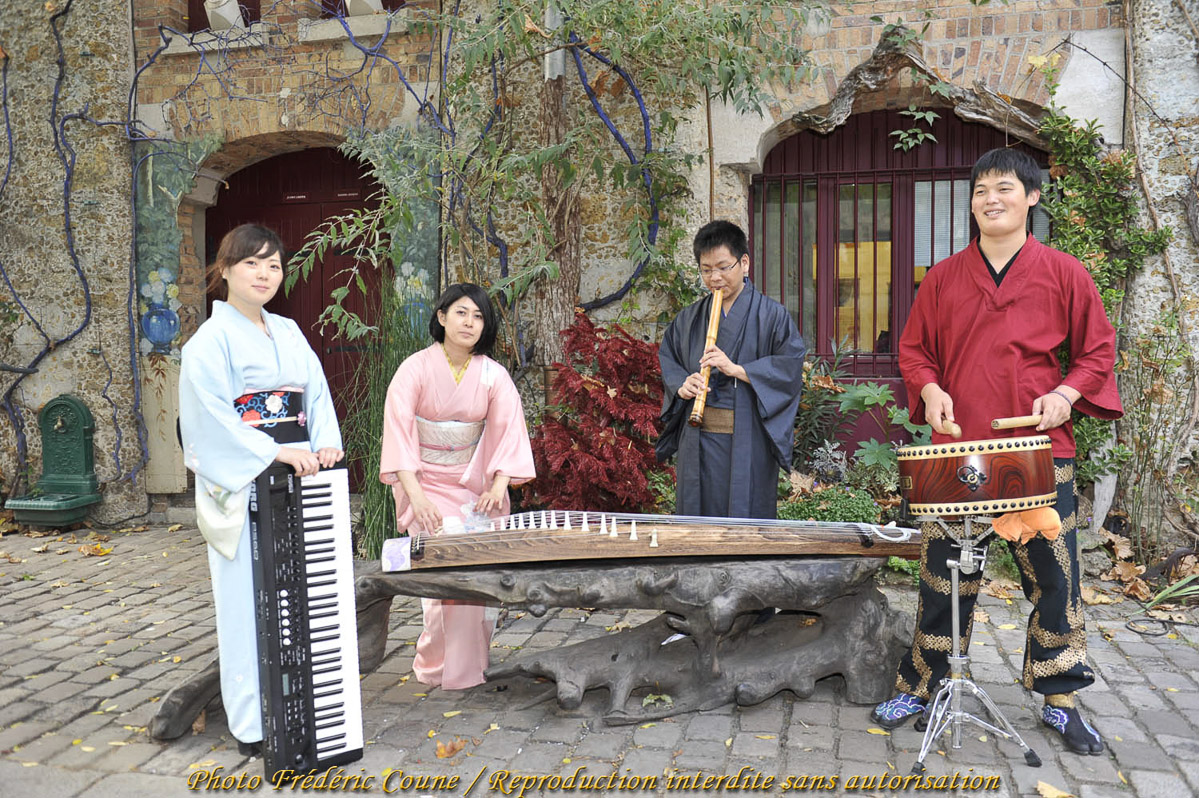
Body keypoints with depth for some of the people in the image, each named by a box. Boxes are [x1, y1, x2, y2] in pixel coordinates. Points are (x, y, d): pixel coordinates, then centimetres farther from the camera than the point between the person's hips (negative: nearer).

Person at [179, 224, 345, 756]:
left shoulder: (289, 333, 14)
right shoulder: (210, 340, -5)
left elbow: (317, 393, 10)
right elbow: (213, 416, -14)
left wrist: (325, 443, -7)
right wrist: (275, 452, -23)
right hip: (240, 487, -6)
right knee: (247, 601, 1)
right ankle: (252, 723, 13)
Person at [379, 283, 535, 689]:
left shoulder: (493, 375, -2)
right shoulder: (416, 369, -9)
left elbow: (509, 431, -7)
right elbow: (398, 431, -14)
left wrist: (499, 485, -22)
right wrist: (416, 495, -23)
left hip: (474, 485, 3)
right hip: (427, 484, -2)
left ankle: (472, 655, 12)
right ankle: (443, 668, 4)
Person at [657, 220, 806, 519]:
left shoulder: (771, 314, -1)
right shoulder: (689, 317, 13)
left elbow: (790, 367, -9)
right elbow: (667, 359, 14)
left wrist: (736, 369, -19)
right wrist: (682, 385, -8)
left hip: (748, 442, -4)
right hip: (698, 441, 4)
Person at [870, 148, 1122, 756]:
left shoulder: (1063, 273, 4)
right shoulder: (944, 277, 8)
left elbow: (1097, 349, 8)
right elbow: (914, 348, 14)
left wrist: (1066, 394, -9)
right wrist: (929, 390, -5)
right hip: (958, 451, 1)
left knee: (1052, 575, 6)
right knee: (943, 576, 7)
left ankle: (1060, 700, 24)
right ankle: (918, 687, 22)